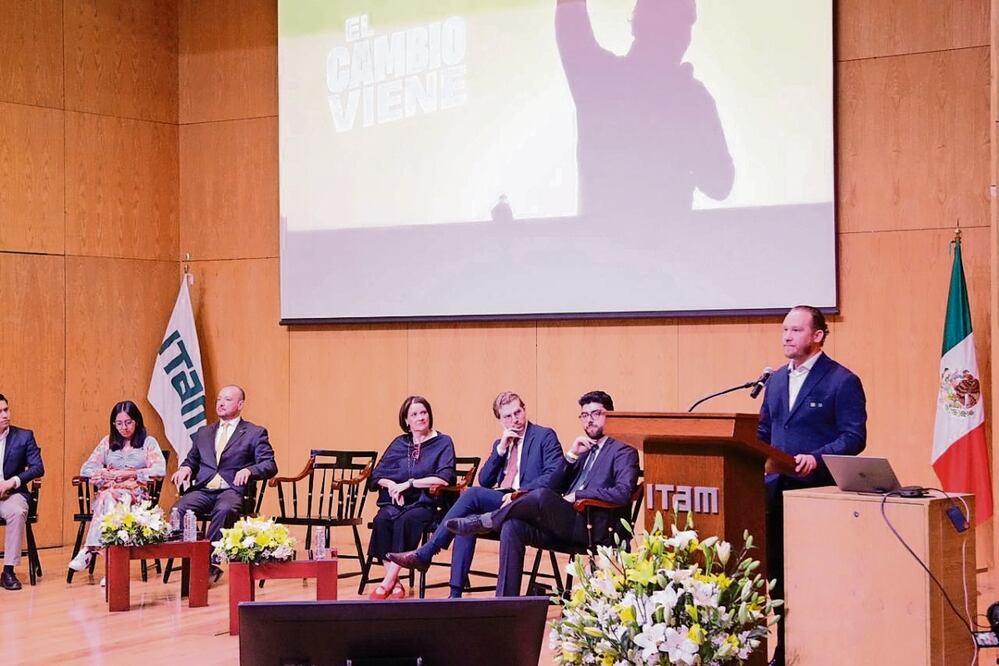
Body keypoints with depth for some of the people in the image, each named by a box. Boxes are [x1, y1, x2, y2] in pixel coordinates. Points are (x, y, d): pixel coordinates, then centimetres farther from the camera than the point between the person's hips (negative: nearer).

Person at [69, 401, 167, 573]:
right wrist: (107, 474, -6)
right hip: (107, 492, 2)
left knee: (109, 500, -36)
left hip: (136, 495, -2)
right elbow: (86, 469, 14)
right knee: (109, 498, -36)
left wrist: (128, 474, -10)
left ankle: (88, 550, -42)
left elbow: (160, 470, -5)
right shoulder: (108, 442, 20)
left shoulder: (148, 442, 11)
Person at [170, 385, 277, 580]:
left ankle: (209, 562, -31)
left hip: (232, 490, -4)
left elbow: (270, 466, 2)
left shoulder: (255, 433, 11)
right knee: (178, 509, -28)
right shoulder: (203, 432, 26)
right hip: (203, 490, 4)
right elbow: (192, 460, 29)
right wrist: (186, 468, 4)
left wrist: (248, 470, -18)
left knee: (224, 510, -39)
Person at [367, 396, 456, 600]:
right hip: (396, 501, 3)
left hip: (425, 503, -3)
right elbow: (377, 475, 13)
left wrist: (409, 483, -12)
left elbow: (445, 478, -10)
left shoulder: (443, 443, 5)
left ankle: (388, 582, -29)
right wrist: (391, 485, -10)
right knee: (382, 519, -30)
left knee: (406, 520, -36)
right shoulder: (399, 444, 17)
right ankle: (395, 583, -27)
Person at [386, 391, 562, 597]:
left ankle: (424, 554, -21)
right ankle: (456, 592, -27)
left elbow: (554, 476, -10)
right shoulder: (500, 443, 23)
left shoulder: (545, 436, 3)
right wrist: (501, 448, 2)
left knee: (472, 494, -26)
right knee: (467, 520, -25)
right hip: (500, 503, 6)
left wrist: (520, 493, -21)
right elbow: (484, 481, 14)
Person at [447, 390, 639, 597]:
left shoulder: (623, 453, 5)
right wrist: (571, 455, 4)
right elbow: (554, 487, 18)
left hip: (595, 528, -7)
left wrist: (577, 495, -14)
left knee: (542, 496, -33)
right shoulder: (582, 450, 26)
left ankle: (485, 521, -14)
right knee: (512, 526, -20)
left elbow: (622, 493, -13)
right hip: (564, 525, 7)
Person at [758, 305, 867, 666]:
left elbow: (854, 437, -11)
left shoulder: (842, 381, -6)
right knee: (777, 572, 8)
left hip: (819, 491, -6)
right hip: (776, 490, 7)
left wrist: (816, 459, -25)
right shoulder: (776, 380, 15)